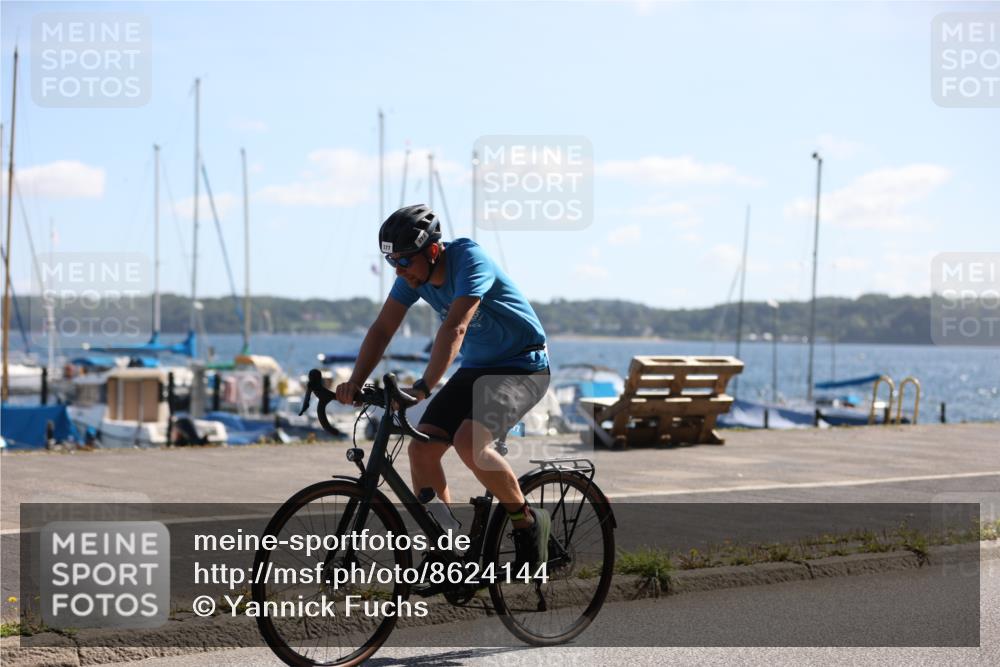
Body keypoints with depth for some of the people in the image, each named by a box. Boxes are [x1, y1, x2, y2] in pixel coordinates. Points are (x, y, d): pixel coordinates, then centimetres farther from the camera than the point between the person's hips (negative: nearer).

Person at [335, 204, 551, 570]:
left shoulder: (469, 259, -26)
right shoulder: (414, 273, -5)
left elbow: (455, 328, -38)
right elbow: (382, 329, -7)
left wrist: (423, 388, -48)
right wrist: (355, 382, -22)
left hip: (523, 366, -8)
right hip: (476, 368, 8)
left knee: (468, 441, -30)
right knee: (421, 448, -8)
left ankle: (529, 523, -8)